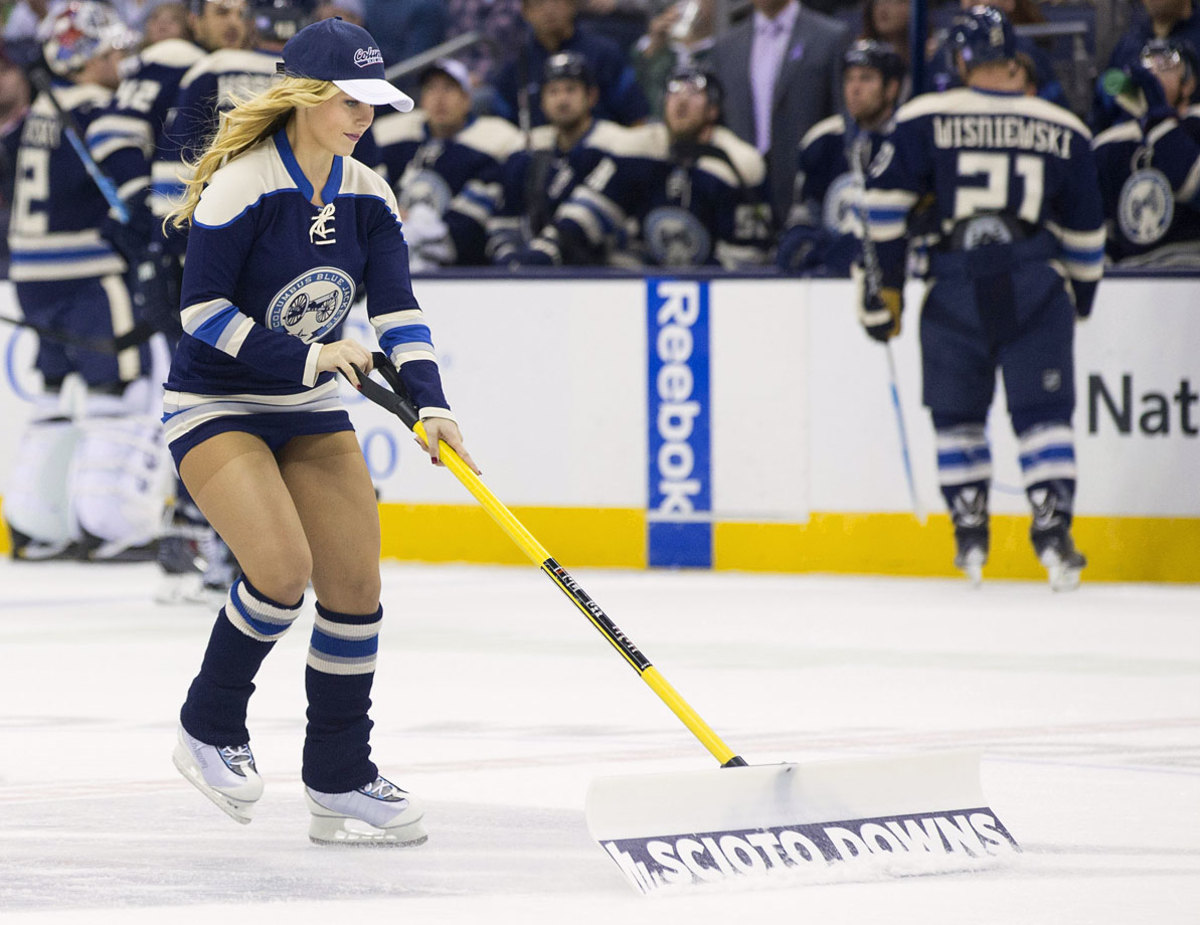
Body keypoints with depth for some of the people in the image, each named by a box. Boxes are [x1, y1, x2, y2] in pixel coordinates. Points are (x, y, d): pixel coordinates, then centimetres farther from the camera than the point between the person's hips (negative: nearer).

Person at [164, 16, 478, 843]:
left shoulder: (366, 194, 0)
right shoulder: (241, 185, -19)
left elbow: (397, 307, -5)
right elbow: (202, 309, -19)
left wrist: (430, 404, -19)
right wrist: (306, 360, -23)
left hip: (310, 415, 7)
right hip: (216, 407, -6)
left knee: (355, 584, -1)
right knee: (283, 567, -23)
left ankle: (340, 782, 10)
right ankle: (209, 729, 1)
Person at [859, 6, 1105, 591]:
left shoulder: (924, 120, 1)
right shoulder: (1065, 132, 7)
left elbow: (885, 206, -1)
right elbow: (1084, 233, 14)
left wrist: (882, 289, 7)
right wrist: (1080, 302, 28)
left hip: (955, 286, 0)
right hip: (1036, 286, 0)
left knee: (957, 413, 16)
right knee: (1042, 412, 4)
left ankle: (970, 534, 13)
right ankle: (1053, 531, -8)